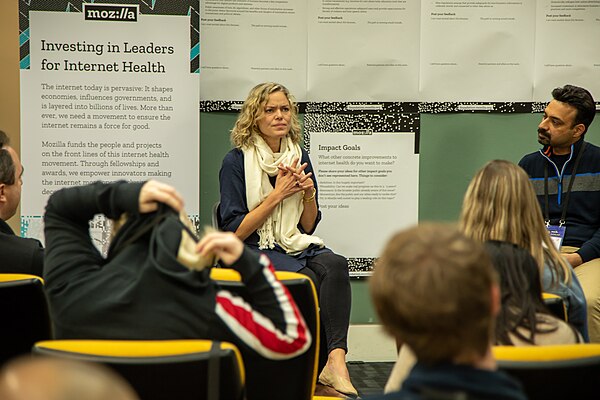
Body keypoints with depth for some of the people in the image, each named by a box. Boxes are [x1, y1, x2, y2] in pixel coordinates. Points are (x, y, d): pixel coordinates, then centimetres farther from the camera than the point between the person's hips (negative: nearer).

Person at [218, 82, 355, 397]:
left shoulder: (299, 158, 12)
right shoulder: (236, 161, -3)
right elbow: (236, 232, -7)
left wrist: (309, 194, -5)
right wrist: (277, 195, -14)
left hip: (297, 247, 5)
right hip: (254, 252, -4)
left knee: (335, 265, -30)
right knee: (309, 280, -33)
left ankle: (335, 361, -39)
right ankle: (333, 365, -23)